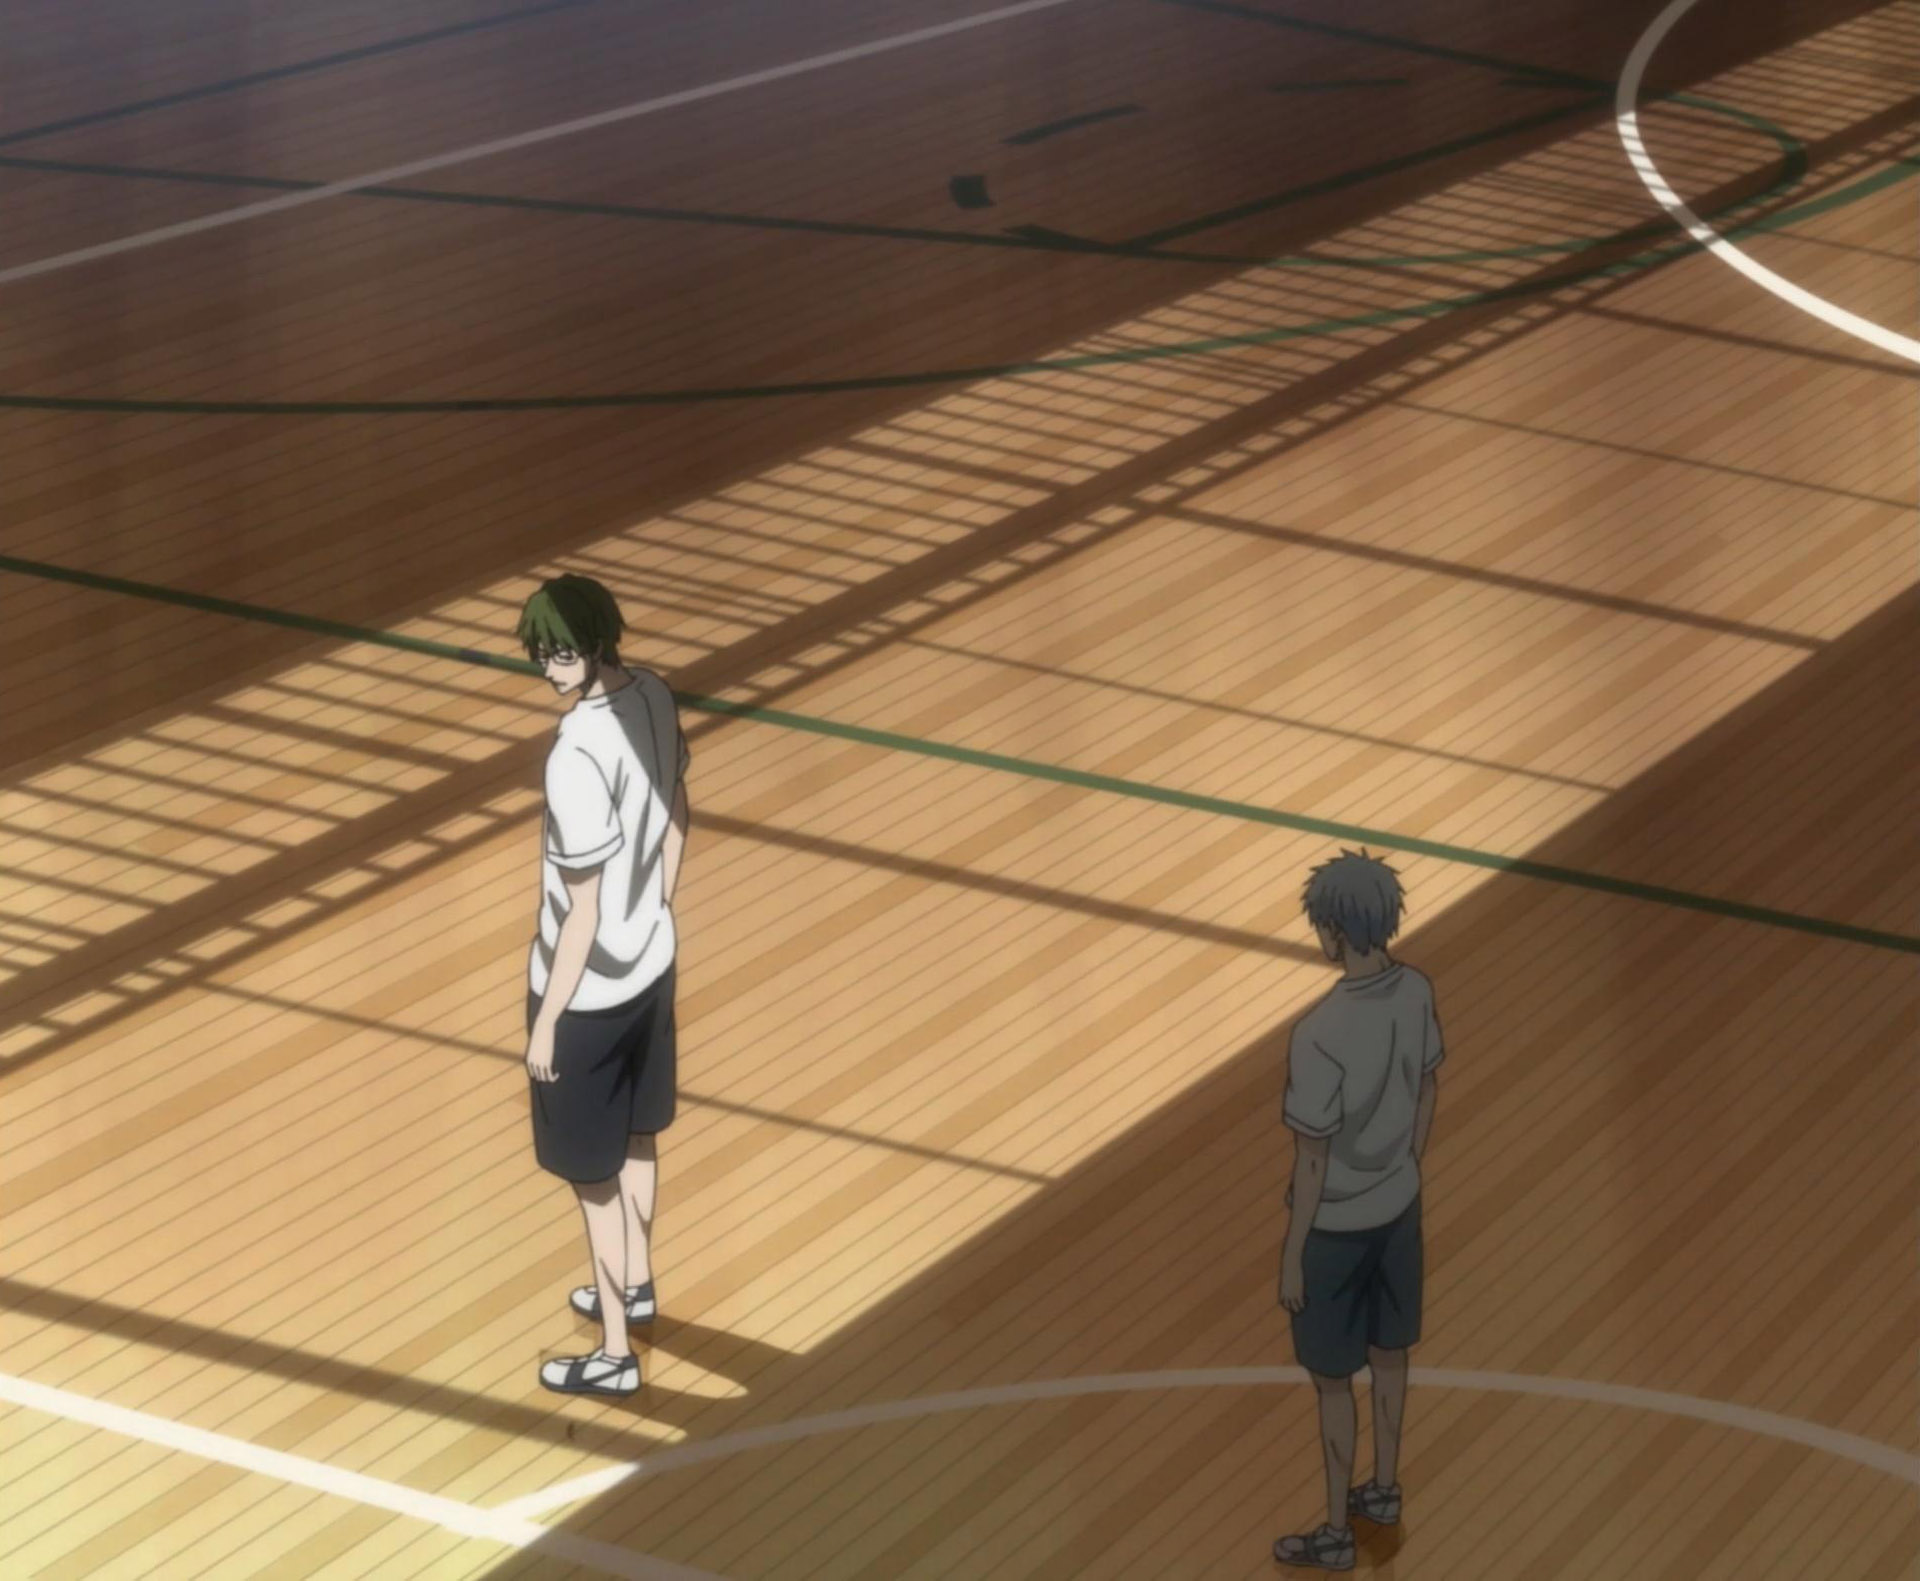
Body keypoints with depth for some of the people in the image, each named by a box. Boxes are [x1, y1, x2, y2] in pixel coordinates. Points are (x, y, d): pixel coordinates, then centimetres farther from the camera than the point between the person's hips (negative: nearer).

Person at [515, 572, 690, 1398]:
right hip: (651, 962, 8)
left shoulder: (577, 759, -32)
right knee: (636, 1137, 28)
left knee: (593, 1172, 9)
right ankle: (634, 1284, 49)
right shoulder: (655, 696, -7)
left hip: (588, 990, -8)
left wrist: (545, 1021, -15)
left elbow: (582, 909, -25)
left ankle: (614, 1353, 22)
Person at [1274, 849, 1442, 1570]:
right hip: (1398, 1209, 7)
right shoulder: (1416, 993, -12)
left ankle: (1335, 1532, 25)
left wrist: (1291, 1256, -12)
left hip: (1336, 1227, -7)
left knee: (1332, 1379, 11)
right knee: (1388, 1353, 24)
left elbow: (1311, 1160, -24)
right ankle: (1384, 1488, 44)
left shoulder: (1321, 1035, -33)